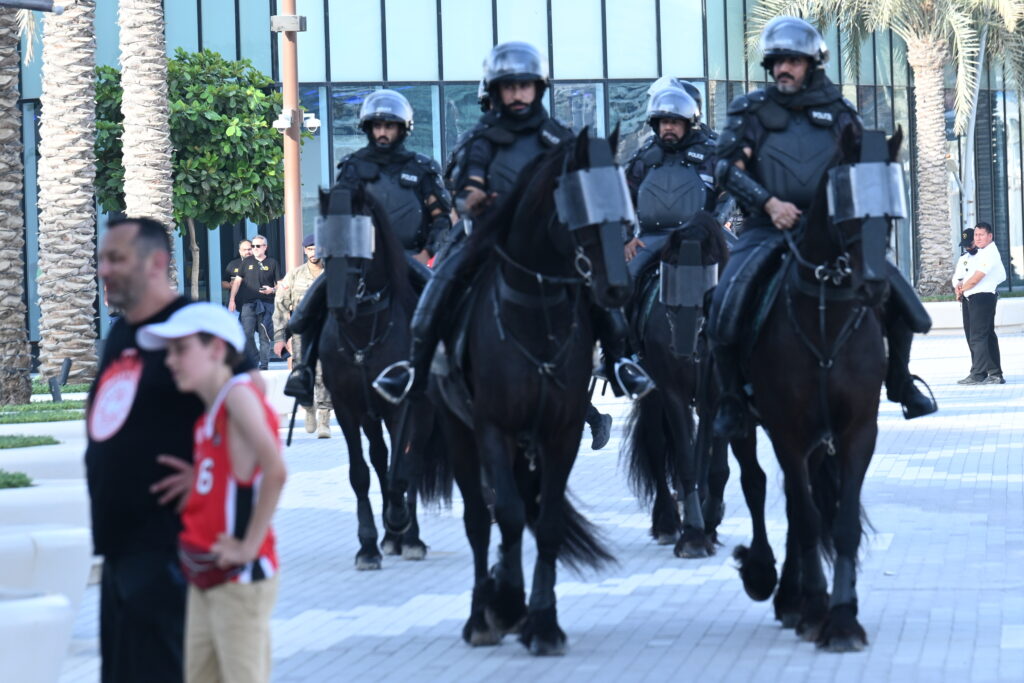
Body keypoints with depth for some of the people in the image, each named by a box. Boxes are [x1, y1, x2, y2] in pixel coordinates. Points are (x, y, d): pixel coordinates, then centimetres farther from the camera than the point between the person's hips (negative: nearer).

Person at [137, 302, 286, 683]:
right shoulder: (206, 416, 14)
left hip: (239, 579, -9)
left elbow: (274, 470, -24)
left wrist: (250, 546, -20)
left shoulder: (239, 394, -13)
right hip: (203, 579, 9)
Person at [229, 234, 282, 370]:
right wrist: (232, 300, 6)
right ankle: (253, 360, 5)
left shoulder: (272, 263, 7)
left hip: (266, 304, -2)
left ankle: (264, 365, 4)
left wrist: (272, 290, -13)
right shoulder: (247, 262, 12)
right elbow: (237, 281, 14)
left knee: (265, 336, -2)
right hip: (248, 303, 2)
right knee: (246, 334, -7)